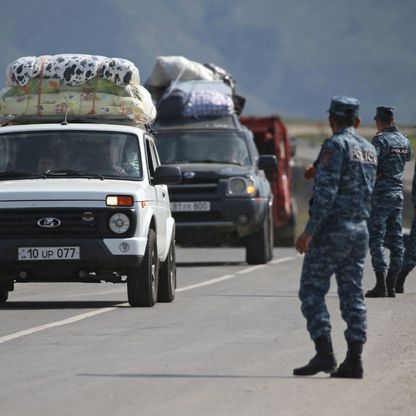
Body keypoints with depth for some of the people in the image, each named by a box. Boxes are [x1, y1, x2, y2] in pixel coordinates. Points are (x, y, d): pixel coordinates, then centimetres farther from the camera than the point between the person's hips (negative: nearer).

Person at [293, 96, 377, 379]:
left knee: (312, 291, -3)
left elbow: (326, 192, -18)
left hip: (333, 229, -7)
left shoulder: (335, 145, -10)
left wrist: (309, 231, -18)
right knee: (353, 295, 6)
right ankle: (354, 360, 2)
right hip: (360, 229, 7)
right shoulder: (369, 149, 15)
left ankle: (324, 354, -13)